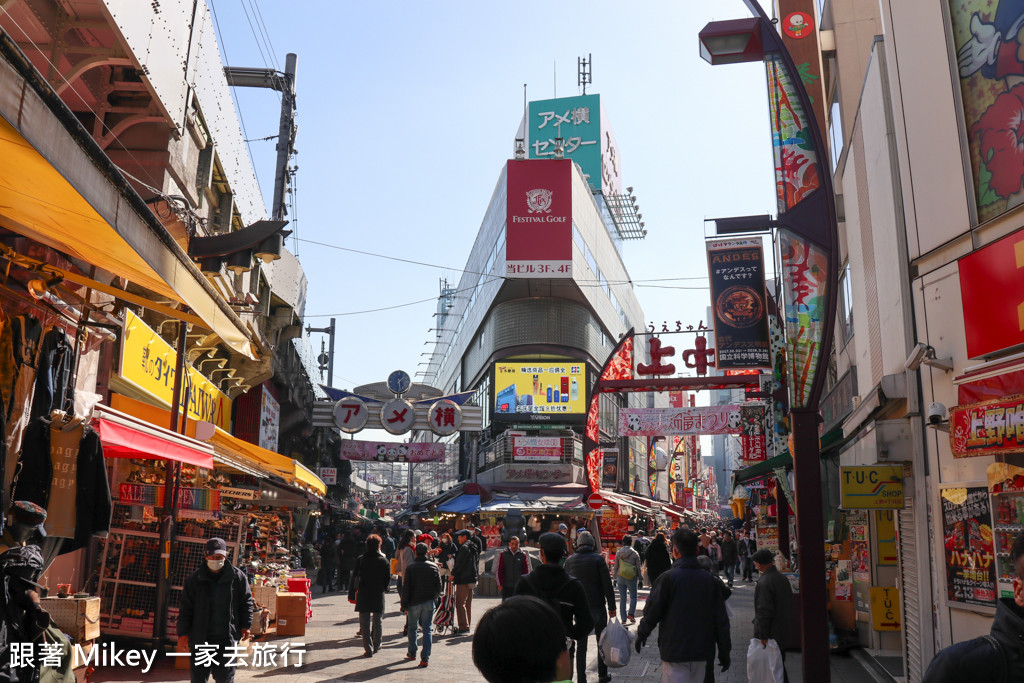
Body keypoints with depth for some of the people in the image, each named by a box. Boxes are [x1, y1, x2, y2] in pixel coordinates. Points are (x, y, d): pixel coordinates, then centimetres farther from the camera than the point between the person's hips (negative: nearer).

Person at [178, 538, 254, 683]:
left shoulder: (237, 576, -1)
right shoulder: (195, 579, 0)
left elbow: (247, 602, 6)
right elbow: (185, 607, 4)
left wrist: (246, 626, 1)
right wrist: (183, 632, -1)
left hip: (227, 638, -1)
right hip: (200, 637, 1)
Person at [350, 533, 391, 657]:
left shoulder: (360, 559, -5)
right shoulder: (384, 561, -5)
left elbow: (354, 577, -3)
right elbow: (388, 580, -1)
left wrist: (351, 594, 3)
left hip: (363, 596, 0)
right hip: (378, 596, 1)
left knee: (365, 623, 5)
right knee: (377, 622, 16)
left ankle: (368, 649, 1)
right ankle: (376, 646, 26)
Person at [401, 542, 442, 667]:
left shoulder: (410, 568, -7)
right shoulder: (434, 567, -1)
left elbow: (406, 588, -7)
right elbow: (438, 586, 4)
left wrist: (404, 605, -1)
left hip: (414, 603, -1)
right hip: (429, 602, 1)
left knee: (412, 628, 18)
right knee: (427, 630, 2)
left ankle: (412, 653, 29)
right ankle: (425, 657, -5)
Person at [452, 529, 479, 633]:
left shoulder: (464, 548, -14)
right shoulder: (473, 547, 16)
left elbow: (460, 563, -17)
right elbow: (476, 563, 21)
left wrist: (453, 574, -8)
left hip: (463, 580, -10)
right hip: (472, 579, 10)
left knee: (460, 603, -8)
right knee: (467, 604, 15)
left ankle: (463, 627, -10)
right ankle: (467, 625, 19)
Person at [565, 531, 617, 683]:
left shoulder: (569, 561, 2)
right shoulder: (598, 558, -8)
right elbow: (607, 585, -10)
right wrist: (612, 607, -4)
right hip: (597, 606, -2)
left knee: (581, 645, 8)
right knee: (602, 642, 13)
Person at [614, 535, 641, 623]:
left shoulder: (618, 553, 1)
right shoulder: (634, 553, -4)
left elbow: (616, 567, 4)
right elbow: (638, 567, -2)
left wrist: (615, 578, 13)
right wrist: (639, 577, 9)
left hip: (621, 577, 2)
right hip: (632, 578, -2)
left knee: (622, 598, 8)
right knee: (633, 596, 10)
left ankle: (623, 618, 9)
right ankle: (631, 613, -8)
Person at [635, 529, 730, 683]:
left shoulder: (668, 578, -14)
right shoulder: (709, 579, -1)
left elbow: (652, 613, -8)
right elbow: (721, 620, 3)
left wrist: (641, 635, 10)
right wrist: (724, 652, 12)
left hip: (675, 652, -5)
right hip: (701, 653, 5)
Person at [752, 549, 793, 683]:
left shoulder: (764, 583, -23)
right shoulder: (783, 578, 5)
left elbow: (764, 611, -23)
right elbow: (789, 605, 14)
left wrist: (763, 635, -17)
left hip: (771, 635, -9)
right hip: (784, 631, 9)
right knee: (780, 665, 19)